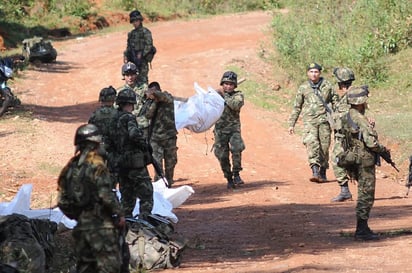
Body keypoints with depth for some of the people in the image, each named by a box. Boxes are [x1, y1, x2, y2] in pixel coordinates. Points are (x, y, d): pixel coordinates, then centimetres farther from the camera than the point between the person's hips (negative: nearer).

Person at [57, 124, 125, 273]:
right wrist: (119, 215, -8)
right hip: (100, 225, -7)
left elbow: (62, 195, 11)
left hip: (81, 224, 7)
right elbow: (106, 195, -19)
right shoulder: (97, 166, -15)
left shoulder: (70, 167, 6)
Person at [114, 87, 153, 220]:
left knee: (127, 197, 17)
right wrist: (144, 142, -14)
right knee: (146, 195, -1)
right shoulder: (128, 118, -15)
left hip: (120, 163, 8)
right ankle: (144, 220, -8)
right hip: (135, 164, -8)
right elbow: (133, 134, -31)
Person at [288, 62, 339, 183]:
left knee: (324, 147, 2)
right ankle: (315, 172, -28)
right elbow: (296, 107, 15)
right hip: (309, 121, -1)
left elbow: (336, 102, 13)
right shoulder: (303, 88, 8)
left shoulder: (327, 86, 7)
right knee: (312, 144, -19)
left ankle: (323, 173, 16)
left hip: (324, 120, 1)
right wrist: (291, 124, 13)